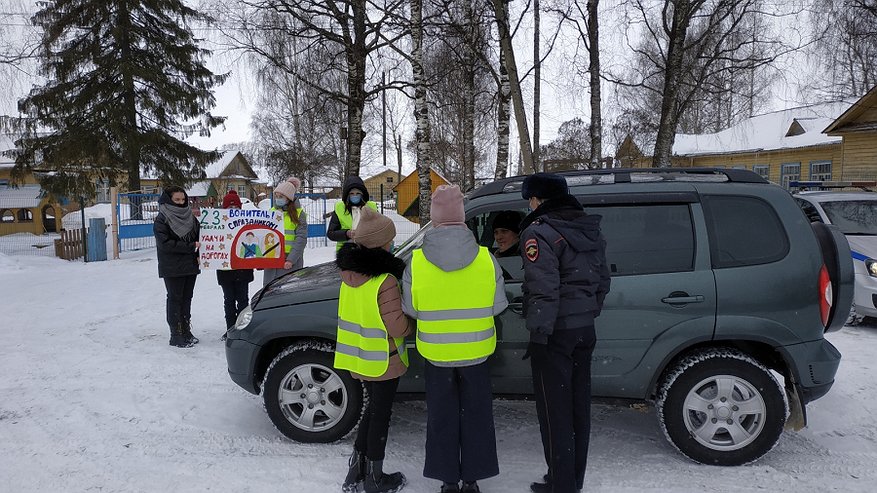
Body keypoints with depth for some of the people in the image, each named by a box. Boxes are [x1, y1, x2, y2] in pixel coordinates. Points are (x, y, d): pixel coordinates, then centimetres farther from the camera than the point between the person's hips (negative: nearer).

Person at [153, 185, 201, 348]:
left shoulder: (189, 216, 11)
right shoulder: (162, 219, -6)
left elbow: (199, 235, 15)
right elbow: (165, 243, -15)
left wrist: (199, 253, -4)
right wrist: (190, 247, -18)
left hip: (190, 266, 6)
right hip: (172, 268, -5)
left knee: (187, 298, 11)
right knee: (175, 299, 0)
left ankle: (186, 331, 20)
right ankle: (176, 336, 5)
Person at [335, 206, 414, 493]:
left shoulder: (348, 273, -1)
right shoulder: (385, 281, -25)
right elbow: (398, 327, -23)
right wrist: (414, 322, -3)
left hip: (359, 356, 7)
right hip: (383, 360, -7)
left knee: (373, 408, 22)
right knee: (381, 414, 8)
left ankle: (356, 470, 28)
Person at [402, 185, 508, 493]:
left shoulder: (416, 262, -16)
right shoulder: (486, 259, -15)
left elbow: (410, 309, -5)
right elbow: (498, 306, -4)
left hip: (435, 353, 0)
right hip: (476, 352, 0)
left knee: (442, 417, 17)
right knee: (476, 415, 17)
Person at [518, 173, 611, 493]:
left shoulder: (539, 233, -16)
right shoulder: (590, 230, 11)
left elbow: (543, 290, -23)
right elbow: (603, 280, 16)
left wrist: (538, 333, -17)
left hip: (555, 334, -8)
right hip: (585, 331, 9)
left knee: (554, 411, 3)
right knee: (578, 406, 18)